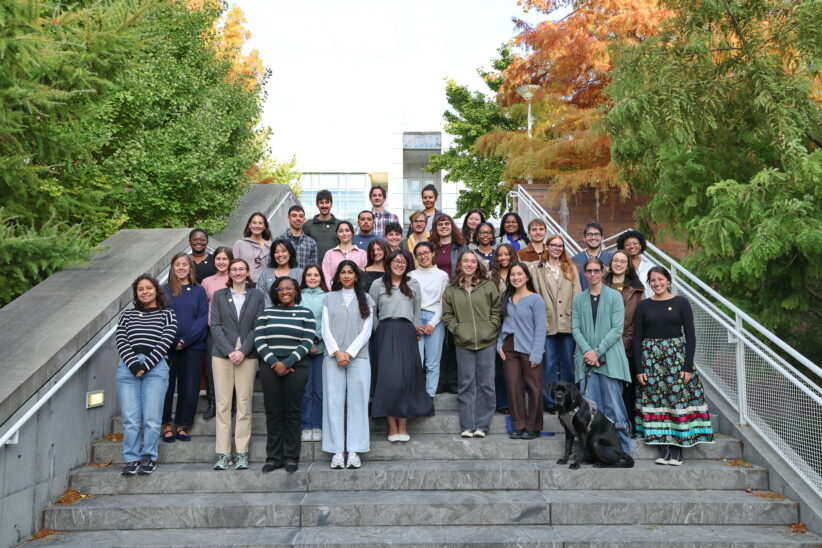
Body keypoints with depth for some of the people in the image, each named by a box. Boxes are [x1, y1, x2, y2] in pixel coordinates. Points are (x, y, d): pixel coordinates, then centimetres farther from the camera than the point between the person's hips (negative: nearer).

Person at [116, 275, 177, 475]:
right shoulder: (127, 315, 20)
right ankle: (131, 459, 7)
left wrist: (145, 365, -9)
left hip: (155, 367, -2)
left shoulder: (167, 315, 13)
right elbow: (121, 341, 7)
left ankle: (149, 458, 7)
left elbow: (165, 342, 0)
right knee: (130, 418, -2)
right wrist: (133, 364, -9)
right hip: (128, 367, 2)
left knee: (151, 417, -4)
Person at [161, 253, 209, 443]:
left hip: (193, 346, 1)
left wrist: (185, 340, -12)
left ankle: (182, 426, 15)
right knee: (166, 385, 1)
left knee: (189, 387, 3)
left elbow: (203, 318, -1)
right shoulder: (164, 290, 7)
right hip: (168, 347, 0)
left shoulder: (199, 290, 7)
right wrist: (172, 341, -12)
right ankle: (167, 425, 13)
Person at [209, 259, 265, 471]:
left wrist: (243, 351, -8)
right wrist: (229, 351, -8)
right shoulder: (219, 295, 11)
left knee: (244, 403, -2)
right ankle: (223, 454, 2)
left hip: (247, 355, 0)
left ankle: (242, 453, 2)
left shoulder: (257, 296, 9)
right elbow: (215, 326, 4)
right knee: (223, 403, -1)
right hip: (222, 354, 1)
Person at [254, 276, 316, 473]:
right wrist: (274, 362, -9)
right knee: (273, 412, 2)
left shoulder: (305, 314, 7)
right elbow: (259, 340, 3)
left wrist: (287, 363, -12)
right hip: (270, 366, 2)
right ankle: (273, 457, 9)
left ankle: (291, 457, 7)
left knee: (292, 412, -1)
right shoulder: (266, 313, 12)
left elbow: (307, 343, -2)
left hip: (296, 367, -2)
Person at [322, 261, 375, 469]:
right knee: (334, 402, -3)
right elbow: (326, 329, 6)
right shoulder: (329, 298, 13)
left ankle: (354, 452, -2)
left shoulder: (365, 299, 11)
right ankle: (337, 452, -2)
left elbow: (366, 331, 3)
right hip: (333, 356, 1)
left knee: (357, 402, -4)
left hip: (358, 356, 0)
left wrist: (349, 353, -8)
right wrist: (336, 352, -8)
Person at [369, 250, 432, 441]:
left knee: (406, 377, -3)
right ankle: (392, 427, -5)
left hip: (407, 333, 1)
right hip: (385, 333, -1)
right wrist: (381, 331, 4)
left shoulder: (413, 285, 13)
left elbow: (417, 312, 14)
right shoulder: (378, 285, 8)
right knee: (388, 377, -9)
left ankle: (403, 427, 1)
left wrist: (412, 331, 8)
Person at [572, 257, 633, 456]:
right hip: (586, 360, 3)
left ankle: (623, 452, 5)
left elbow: (617, 329, -4)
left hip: (609, 359, -3)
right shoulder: (579, 299, 12)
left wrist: (598, 351, -11)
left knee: (614, 407, -3)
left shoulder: (614, 296, 2)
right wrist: (587, 351, -9)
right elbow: (576, 329, 6)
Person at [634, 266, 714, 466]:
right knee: (655, 400, -1)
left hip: (677, 356, -1)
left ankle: (677, 449, 2)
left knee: (678, 397, -5)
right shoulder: (643, 306, 6)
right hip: (650, 357, 1)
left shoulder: (681, 303, 2)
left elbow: (690, 335, -1)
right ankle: (663, 448, 6)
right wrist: (639, 369, -3)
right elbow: (637, 338, 4)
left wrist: (688, 366, -9)